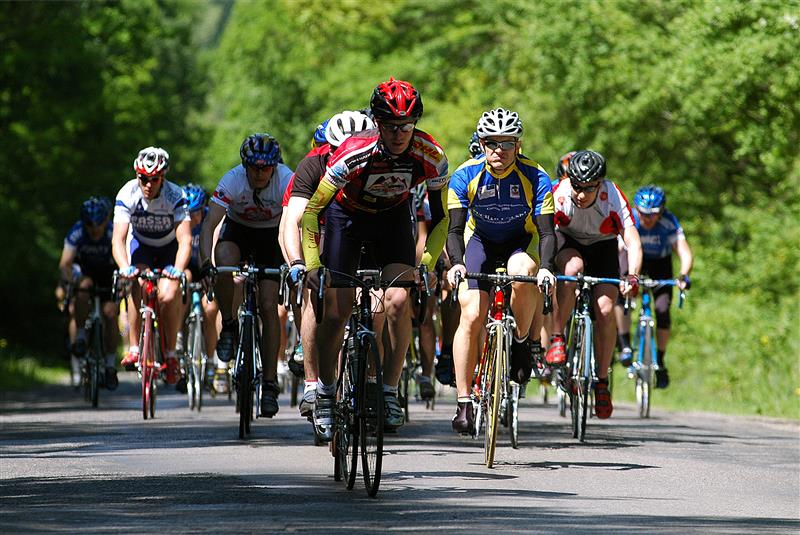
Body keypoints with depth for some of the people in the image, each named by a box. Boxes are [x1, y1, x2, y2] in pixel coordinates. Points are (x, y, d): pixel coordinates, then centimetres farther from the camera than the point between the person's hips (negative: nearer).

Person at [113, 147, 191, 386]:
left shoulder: (175, 196, -30)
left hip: (169, 248, -1)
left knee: (169, 295, -23)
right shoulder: (128, 194, -27)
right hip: (141, 245, 1)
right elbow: (118, 238, -34)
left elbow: (185, 239, -38)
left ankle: (171, 354, -4)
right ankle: (134, 348, -19)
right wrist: (125, 267, -54)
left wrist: (178, 269, -57)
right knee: (137, 285, -28)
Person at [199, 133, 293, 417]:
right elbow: (209, 225, -35)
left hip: (271, 236, 0)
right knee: (225, 261, -35)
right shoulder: (232, 180, -29)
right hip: (238, 231, 0)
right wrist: (206, 263, -51)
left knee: (269, 306, -11)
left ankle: (270, 384, -4)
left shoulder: (286, 180, -29)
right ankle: (229, 326, -11)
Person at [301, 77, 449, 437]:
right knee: (336, 311, -6)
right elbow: (311, 211, -27)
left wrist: (427, 264, -23)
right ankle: (325, 391, 13)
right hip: (346, 215, -2)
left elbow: (441, 218, -13)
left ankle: (390, 391, -5)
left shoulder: (431, 157, -27)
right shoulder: (354, 154, -35)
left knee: (398, 303, -18)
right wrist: (312, 266, -31)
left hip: (392, 218, 2)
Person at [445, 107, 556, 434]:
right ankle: (463, 403, -10)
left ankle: (522, 343, -11)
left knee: (522, 275, -37)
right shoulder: (466, 176, -21)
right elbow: (455, 228, -24)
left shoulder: (535, 177, -23)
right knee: (472, 315, -16)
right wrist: (456, 263, -44)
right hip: (481, 242, 1)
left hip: (522, 241, -1)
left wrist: (545, 267, -44)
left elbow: (546, 231, -26)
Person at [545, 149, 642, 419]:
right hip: (569, 243, 0)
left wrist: (632, 277, -53)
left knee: (605, 311, -15)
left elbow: (633, 241, -37)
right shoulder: (559, 194, -31)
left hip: (603, 247, 0)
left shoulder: (613, 198, -32)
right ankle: (557, 339, -23)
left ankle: (602, 382, -1)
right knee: (572, 268, -36)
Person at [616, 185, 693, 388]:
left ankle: (660, 361, 3)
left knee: (662, 310, -13)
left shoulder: (669, 223, -32)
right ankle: (625, 346, -15)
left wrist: (683, 275, -58)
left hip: (660, 262, 0)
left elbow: (685, 253, -39)